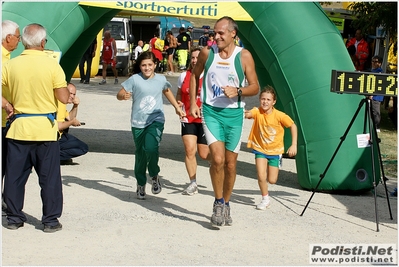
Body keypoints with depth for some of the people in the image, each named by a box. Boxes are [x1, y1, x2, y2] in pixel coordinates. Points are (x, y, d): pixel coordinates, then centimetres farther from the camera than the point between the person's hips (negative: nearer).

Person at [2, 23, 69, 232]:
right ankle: (50, 220, 10)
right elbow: (64, 98, -9)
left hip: (19, 127, 2)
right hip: (45, 127, -2)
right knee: (49, 177, 6)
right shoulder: (51, 65, -9)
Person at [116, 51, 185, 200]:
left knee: (151, 148, -24)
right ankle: (141, 184, 28)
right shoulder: (134, 79, -3)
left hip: (156, 121, 0)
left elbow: (167, 91, 25)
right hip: (138, 122, 0)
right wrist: (124, 95, -26)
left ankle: (154, 175, 3)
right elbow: (119, 95, -3)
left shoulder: (161, 80, 5)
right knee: (140, 154, 8)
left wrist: (177, 108, 31)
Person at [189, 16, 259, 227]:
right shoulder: (207, 53, -1)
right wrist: (193, 103, 7)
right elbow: (195, 75, 14)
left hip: (234, 114, 1)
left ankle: (226, 204, 27)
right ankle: (218, 203, 3)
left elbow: (255, 87, 0)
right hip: (211, 112, -1)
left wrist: (238, 92, -19)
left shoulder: (244, 56, -5)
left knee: (231, 164, 8)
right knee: (217, 159, -17)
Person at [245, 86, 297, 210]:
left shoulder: (279, 115, -18)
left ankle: (272, 167, 37)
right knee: (261, 176, -13)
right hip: (260, 148, 0)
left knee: (272, 180, 1)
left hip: (275, 150, 0)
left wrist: (294, 145, -10)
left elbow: (293, 126, -6)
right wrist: (246, 114, -63)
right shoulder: (257, 112, -17)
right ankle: (265, 199, 13)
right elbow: (248, 114, -39)